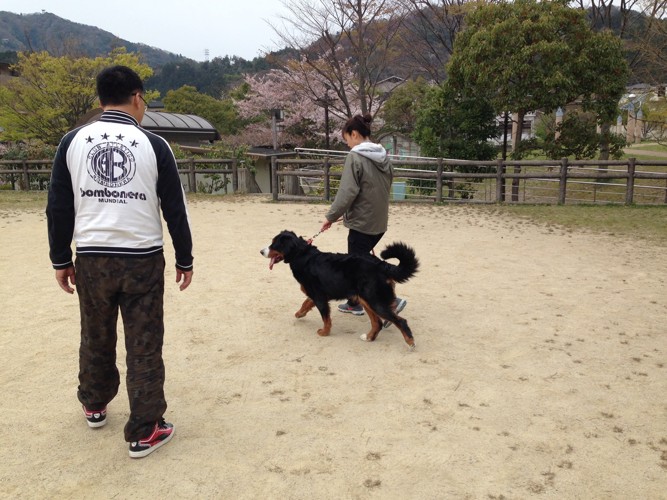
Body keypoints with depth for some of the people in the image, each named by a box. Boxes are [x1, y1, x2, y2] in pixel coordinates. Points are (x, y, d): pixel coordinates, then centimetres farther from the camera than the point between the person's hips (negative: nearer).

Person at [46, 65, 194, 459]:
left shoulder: (73, 141, 2)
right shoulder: (153, 145, -4)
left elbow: (59, 207, 4)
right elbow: (175, 209, -3)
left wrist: (61, 259, 14)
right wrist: (185, 260, 7)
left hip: (92, 259, 3)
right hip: (143, 260, -3)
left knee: (96, 338, 22)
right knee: (144, 346, 6)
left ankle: (95, 406, 43)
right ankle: (144, 432, 13)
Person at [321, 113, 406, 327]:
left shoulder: (355, 157, -16)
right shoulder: (383, 156, 7)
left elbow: (347, 192, -20)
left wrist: (331, 216, -9)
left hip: (361, 222, -8)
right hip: (380, 222, 8)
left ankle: (392, 301, -9)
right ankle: (354, 303, 33)